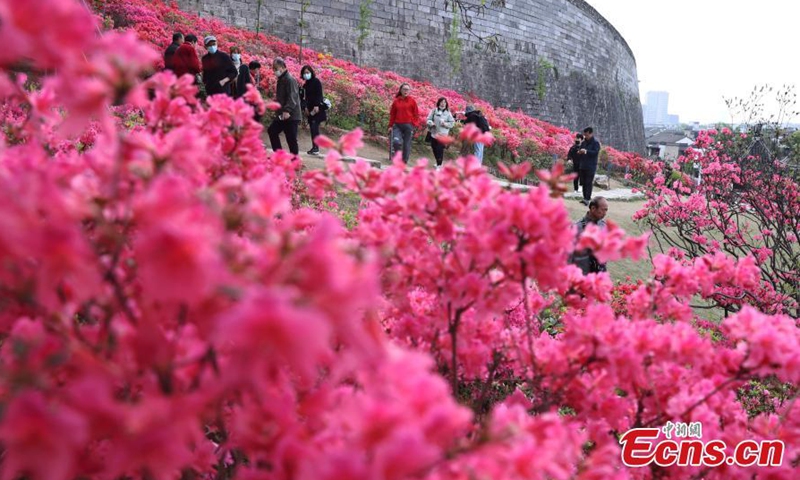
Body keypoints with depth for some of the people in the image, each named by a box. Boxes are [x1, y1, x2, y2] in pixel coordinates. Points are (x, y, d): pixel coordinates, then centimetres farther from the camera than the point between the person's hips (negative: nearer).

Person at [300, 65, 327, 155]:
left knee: (314, 127, -16)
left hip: (318, 108, -7)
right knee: (312, 128, 3)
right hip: (310, 109, 7)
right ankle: (314, 148, 5)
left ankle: (316, 148, -17)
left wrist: (317, 106, -22)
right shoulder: (305, 84, 14)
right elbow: (305, 97, 15)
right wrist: (305, 107, 3)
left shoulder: (316, 81, -5)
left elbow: (319, 94, -13)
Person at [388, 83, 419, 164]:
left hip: (408, 126, -1)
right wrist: (390, 126, 7)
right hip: (397, 125, 1)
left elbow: (416, 114, 6)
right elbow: (392, 114, 11)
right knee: (396, 141, -21)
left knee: (407, 145, 1)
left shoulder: (412, 101, 3)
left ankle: (404, 162, 11)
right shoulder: (396, 101, 7)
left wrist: (412, 124, -3)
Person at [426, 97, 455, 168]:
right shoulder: (434, 110, 2)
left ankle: (439, 165, -5)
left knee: (440, 149, -11)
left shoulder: (448, 113, -2)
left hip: (442, 134, -3)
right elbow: (429, 119, 4)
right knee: (434, 149, 11)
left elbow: (452, 123, 0)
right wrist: (431, 123, -17)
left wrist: (445, 124, -16)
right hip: (434, 133, 3)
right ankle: (438, 162, 31)